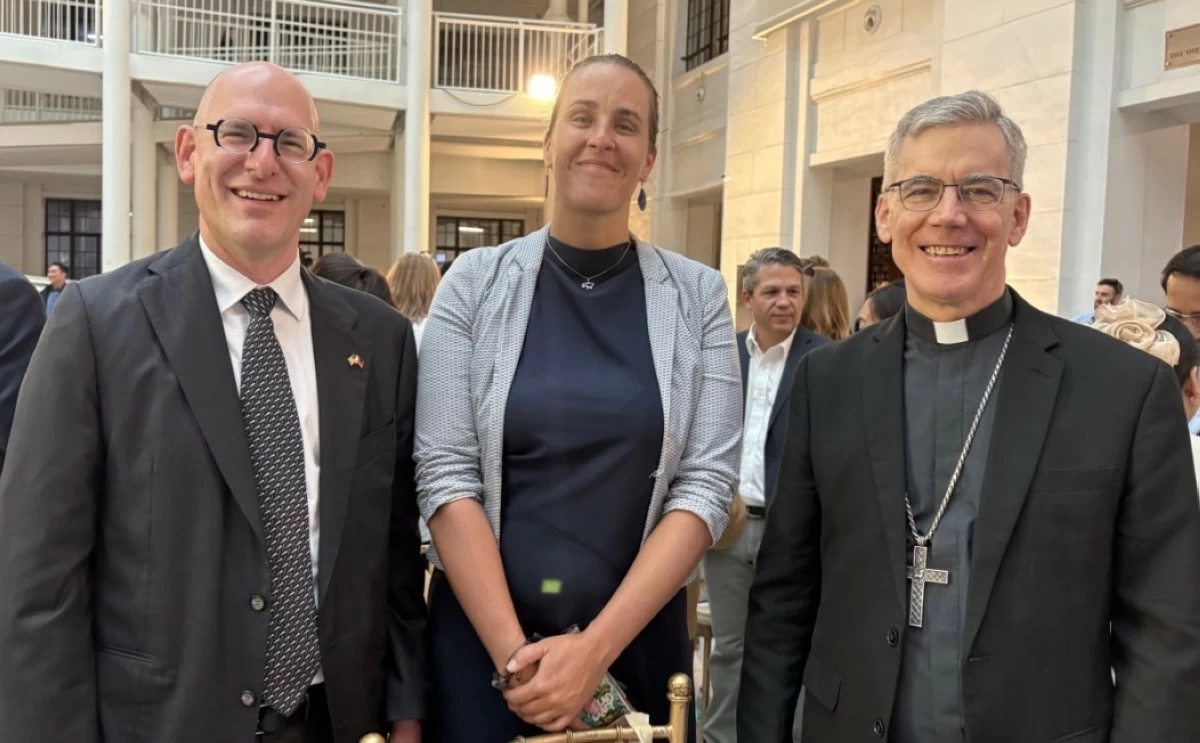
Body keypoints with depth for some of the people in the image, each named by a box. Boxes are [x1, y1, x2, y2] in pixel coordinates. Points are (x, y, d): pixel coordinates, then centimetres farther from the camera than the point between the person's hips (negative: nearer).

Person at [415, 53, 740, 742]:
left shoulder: (698, 296, -2)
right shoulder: (476, 281, -3)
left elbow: (708, 484, -8)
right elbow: (445, 474, -7)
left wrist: (595, 648, -15)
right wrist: (515, 652, -14)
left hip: (637, 640, 1)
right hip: (480, 640, 0)